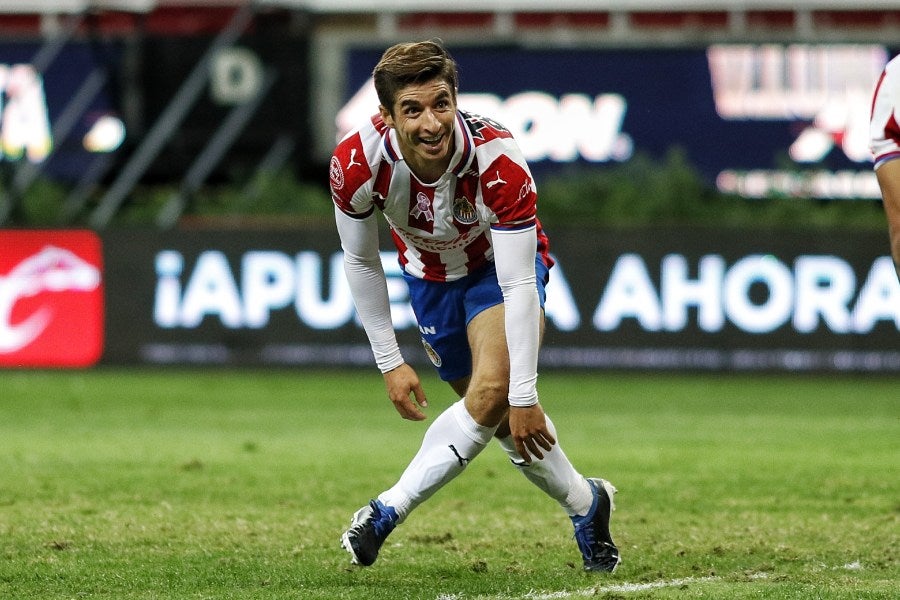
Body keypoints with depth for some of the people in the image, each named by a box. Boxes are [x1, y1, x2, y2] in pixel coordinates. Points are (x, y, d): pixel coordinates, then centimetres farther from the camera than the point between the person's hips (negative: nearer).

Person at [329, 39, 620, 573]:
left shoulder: (499, 161, -39)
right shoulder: (356, 163, -31)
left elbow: (519, 286, -33)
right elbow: (360, 262, -11)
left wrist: (522, 396, -32)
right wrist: (390, 362, -10)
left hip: (502, 263, -3)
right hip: (431, 275, 3)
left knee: (494, 392, -26)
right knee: (502, 419, 3)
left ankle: (389, 511, -15)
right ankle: (586, 504, 28)